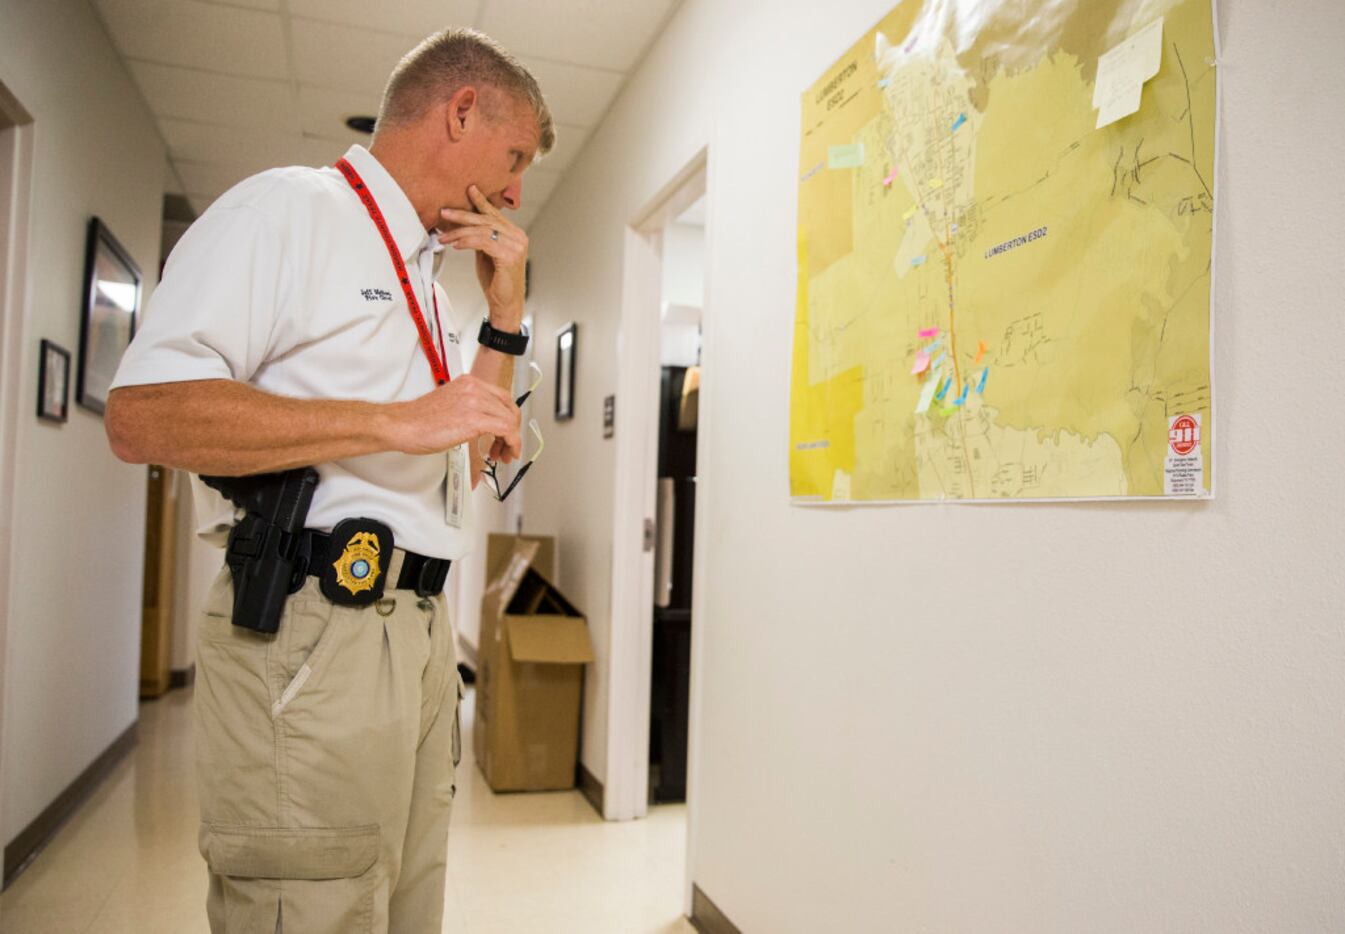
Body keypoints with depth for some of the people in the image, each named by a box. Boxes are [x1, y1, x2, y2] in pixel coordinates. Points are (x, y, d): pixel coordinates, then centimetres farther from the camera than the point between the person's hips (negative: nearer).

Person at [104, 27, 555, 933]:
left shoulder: (425, 280, 21)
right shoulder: (290, 209, -4)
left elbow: (468, 459, 25)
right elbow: (141, 415, -16)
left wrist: (506, 310, 15)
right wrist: (395, 421, -20)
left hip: (420, 630, 8)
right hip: (314, 629, -8)